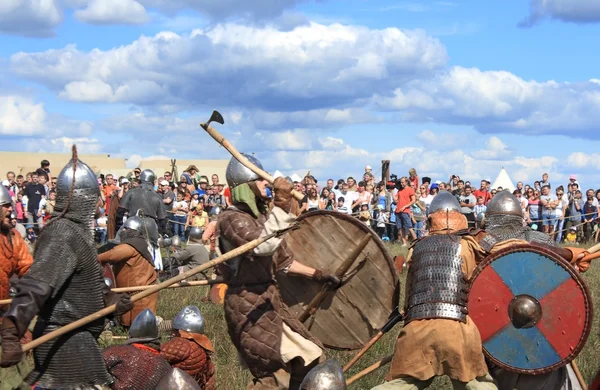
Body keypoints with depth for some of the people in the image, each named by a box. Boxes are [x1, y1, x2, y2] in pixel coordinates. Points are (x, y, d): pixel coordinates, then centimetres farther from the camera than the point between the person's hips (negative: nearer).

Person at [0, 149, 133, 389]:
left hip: (70, 335, 10)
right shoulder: (64, 235, -21)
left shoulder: (74, 230, 12)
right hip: (66, 338, -10)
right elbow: (36, 286, -33)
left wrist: (110, 299, 39)